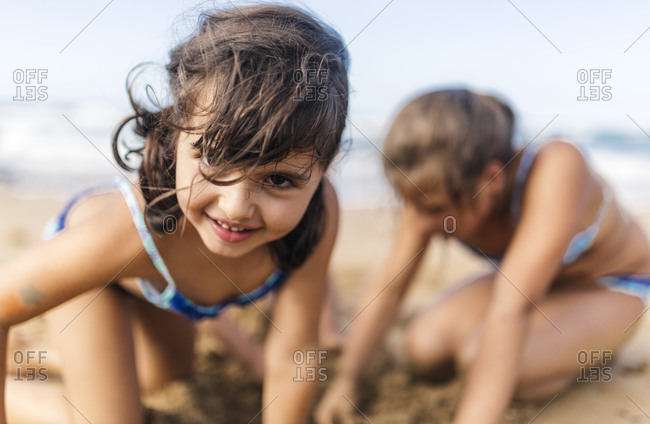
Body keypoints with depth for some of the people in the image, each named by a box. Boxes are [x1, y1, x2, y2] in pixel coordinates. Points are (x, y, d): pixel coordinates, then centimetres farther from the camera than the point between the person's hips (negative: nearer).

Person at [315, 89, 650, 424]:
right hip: (527, 280, 6)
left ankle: (585, 355, 2)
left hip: (611, 288, -6)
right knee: (424, 349, -13)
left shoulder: (555, 169, -41)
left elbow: (510, 313, -48)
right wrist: (345, 379, -16)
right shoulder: (434, 191, -22)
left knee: (481, 357, -30)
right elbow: (388, 289, -14)